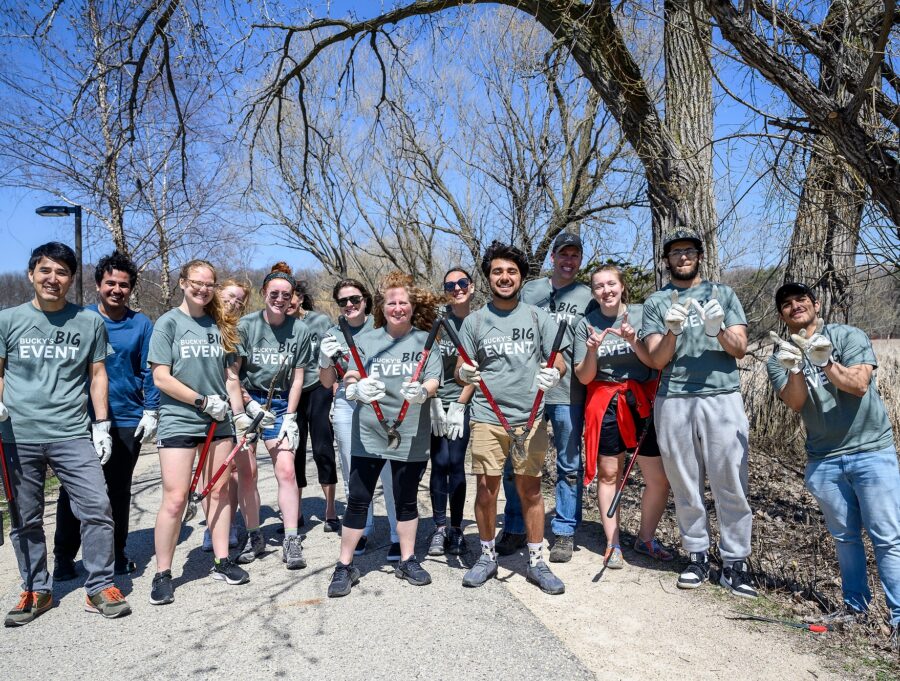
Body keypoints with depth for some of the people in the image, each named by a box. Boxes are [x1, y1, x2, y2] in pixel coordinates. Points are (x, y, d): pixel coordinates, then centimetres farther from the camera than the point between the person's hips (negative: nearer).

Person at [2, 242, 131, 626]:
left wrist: (101, 425, 5)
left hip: (73, 435, 0)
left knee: (97, 508, -6)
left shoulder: (89, 323, 7)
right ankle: (36, 591, 26)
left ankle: (101, 588, 7)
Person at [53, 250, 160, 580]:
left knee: (119, 491, 12)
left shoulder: (141, 324, 0)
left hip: (127, 420, 0)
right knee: (73, 490, 7)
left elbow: (149, 371, 2)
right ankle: (63, 557, 22)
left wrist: (151, 411, -3)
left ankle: (117, 553, 26)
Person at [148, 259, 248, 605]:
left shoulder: (220, 325, 10)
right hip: (178, 422, -4)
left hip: (218, 421, 5)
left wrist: (241, 415, 8)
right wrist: (203, 401, -12)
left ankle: (222, 561, 22)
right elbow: (161, 378, -9)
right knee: (175, 498, -5)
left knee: (221, 491, 9)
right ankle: (162, 574, 10)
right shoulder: (169, 323, -3)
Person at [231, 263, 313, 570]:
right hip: (246, 402, 0)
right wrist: (249, 405, -11)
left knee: (286, 470, -8)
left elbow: (297, 378, 1)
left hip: (280, 404, 1)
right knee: (247, 471, 0)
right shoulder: (246, 325, -6)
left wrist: (289, 417, -3)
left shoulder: (299, 330, -2)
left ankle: (291, 541, 0)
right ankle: (254, 536, 16)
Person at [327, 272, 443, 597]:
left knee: (406, 499, 13)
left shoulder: (425, 341, 3)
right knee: (358, 499, 3)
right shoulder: (365, 340, 4)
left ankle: (407, 561, 29)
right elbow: (350, 379, 0)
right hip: (369, 433, 0)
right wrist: (357, 388, -24)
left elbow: (433, 380, -4)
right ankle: (344, 566, 16)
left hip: (410, 435, 0)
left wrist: (422, 391, -27)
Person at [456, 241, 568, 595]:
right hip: (487, 417, 0)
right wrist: (464, 373, -17)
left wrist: (554, 373, -19)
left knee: (530, 488, 4)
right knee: (486, 487, 3)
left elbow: (560, 361, 5)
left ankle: (536, 562, 18)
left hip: (529, 417, 0)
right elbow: (460, 370, 7)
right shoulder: (474, 320, 8)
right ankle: (487, 556, 22)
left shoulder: (538, 317, 8)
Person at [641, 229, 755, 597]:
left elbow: (740, 349, 4)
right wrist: (672, 331, -17)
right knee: (686, 487, 7)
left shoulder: (723, 294, 13)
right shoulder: (655, 303, 11)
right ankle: (697, 556, 20)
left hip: (723, 398, 0)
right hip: (673, 403, 1)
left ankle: (734, 563, 10)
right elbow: (656, 361, 2)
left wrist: (718, 330, -17)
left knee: (731, 486, -1)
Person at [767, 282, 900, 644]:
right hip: (823, 460, 2)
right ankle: (855, 604, 24)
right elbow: (795, 403, -11)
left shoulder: (849, 336, -3)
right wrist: (795, 370, -29)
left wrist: (825, 363, -30)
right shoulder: (780, 358, 3)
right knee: (845, 536, 11)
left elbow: (859, 385, -14)